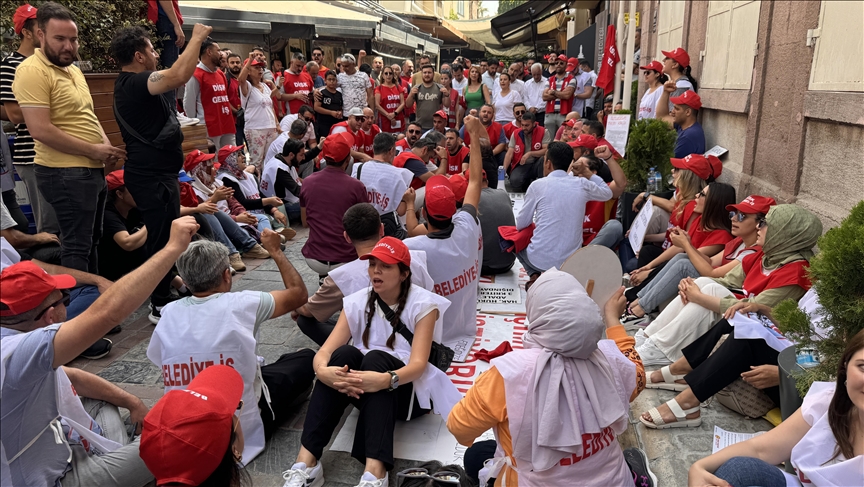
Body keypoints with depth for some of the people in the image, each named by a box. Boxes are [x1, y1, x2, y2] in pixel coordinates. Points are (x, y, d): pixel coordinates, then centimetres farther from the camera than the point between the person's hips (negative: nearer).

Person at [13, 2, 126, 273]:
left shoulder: (73, 69, 14)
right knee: (76, 246, -4)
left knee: (91, 240, 20)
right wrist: (93, 150, -17)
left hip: (92, 170, 10)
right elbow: (41, 130, -22)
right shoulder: (32, 71, -14)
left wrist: (106, 146, 3)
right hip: (66, 174, -10)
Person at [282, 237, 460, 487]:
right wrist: (322, 370, -35)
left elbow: (418, 364, -21)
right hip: (367, 391, 3)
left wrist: (386, 379, -43)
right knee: (344, 355, -28)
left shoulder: (423, 304, -9)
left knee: (376, 358, -33)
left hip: (411, 390, -3)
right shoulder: (358, 302, 1)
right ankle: (307, 460, -35)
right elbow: (324, 352, -10)